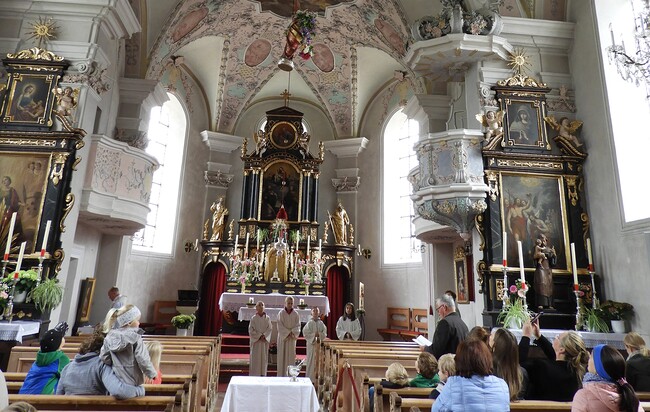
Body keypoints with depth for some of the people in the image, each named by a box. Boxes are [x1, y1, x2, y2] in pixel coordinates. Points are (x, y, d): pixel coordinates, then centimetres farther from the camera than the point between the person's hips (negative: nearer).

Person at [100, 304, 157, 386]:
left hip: (115, 380, 5)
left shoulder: (110, 336, 0)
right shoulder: (135, 337, -15)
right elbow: (143, 359, -16)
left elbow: (104, 356, 5)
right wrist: (152, 373, -5)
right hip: (132, 380, -5)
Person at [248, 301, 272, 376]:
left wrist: (264, 335, -15)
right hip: (256, 341, -2)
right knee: (256, 358, -1)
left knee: (264, 358, 5)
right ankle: (255, 375, 6)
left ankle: (263, 374, 13)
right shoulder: (253, 318, -3)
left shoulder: (267, 318, 3)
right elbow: (251, 330, -6)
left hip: (265, 341, 2)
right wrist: (259, 336, -13)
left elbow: (270, 329, 0)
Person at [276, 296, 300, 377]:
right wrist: (288, 333, -16)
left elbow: (298, 326, -2)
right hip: (282, 337, -2)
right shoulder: (281, 313, -4)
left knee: (291, 356, 2)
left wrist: (292, 333, -18)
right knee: (282, 356, 1)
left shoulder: (296, 314, 2)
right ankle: (281, 375, 8)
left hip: (292, 338, 2)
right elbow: (280, 326, -8)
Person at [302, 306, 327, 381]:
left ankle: (318, 376, 11)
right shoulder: (309, 323, -1)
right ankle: (311, 377, 5)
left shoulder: (321, 323, 7)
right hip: (311, 344, -2)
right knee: (311, 360, -2)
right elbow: (305, 333, -6)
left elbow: (324, 334, 6)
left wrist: (319, 334, -12)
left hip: (319, 344, 3)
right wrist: (314, 334, -13)